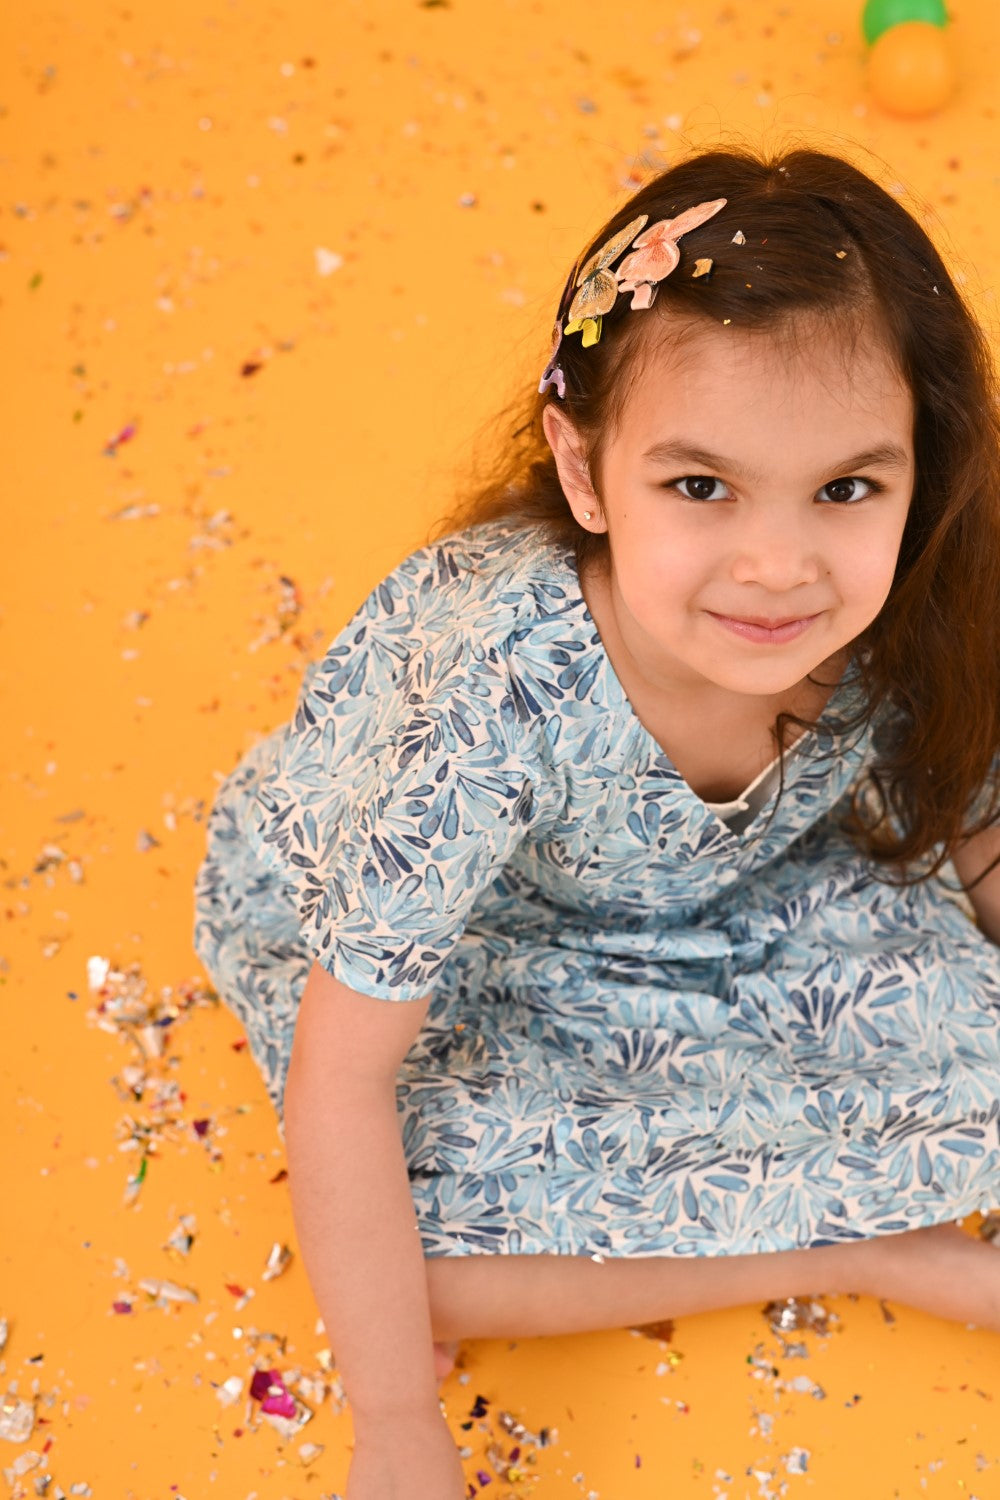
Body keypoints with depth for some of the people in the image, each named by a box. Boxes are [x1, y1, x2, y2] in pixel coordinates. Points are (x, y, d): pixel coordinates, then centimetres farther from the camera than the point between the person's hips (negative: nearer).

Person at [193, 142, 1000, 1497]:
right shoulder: (502, 692, -41)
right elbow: (340, 1075, -33)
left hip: (720, 897, 4)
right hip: (440, 950, -3)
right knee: (423, 1215, -28)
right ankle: (870, 1249, -7)